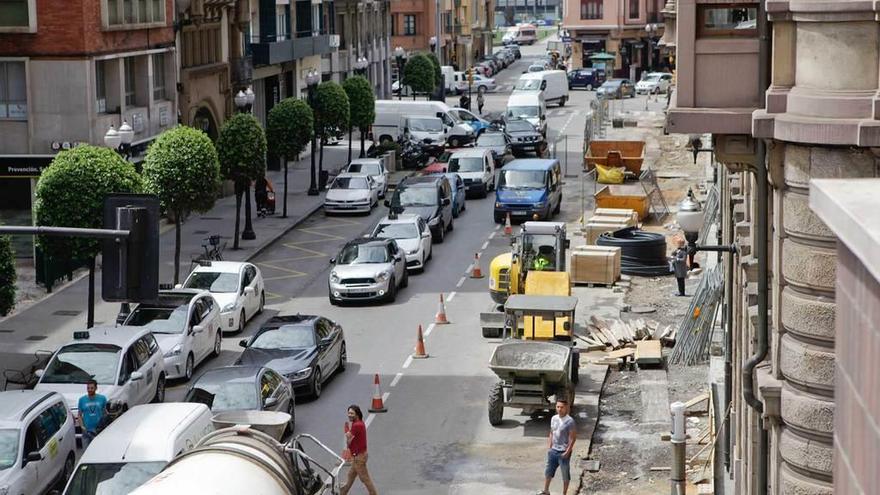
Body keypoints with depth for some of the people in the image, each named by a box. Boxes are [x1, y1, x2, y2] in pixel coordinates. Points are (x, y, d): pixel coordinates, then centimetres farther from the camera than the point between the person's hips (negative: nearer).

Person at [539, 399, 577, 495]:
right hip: (553, 450, 7)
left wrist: (567, 452, -17)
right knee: (548, 471, 15)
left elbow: (573, 438, -15)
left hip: (563, 452, -7)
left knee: (565, 474, 7)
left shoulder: (569, 421, -17)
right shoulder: (554, 418, 4)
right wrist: (549, 447, 9)